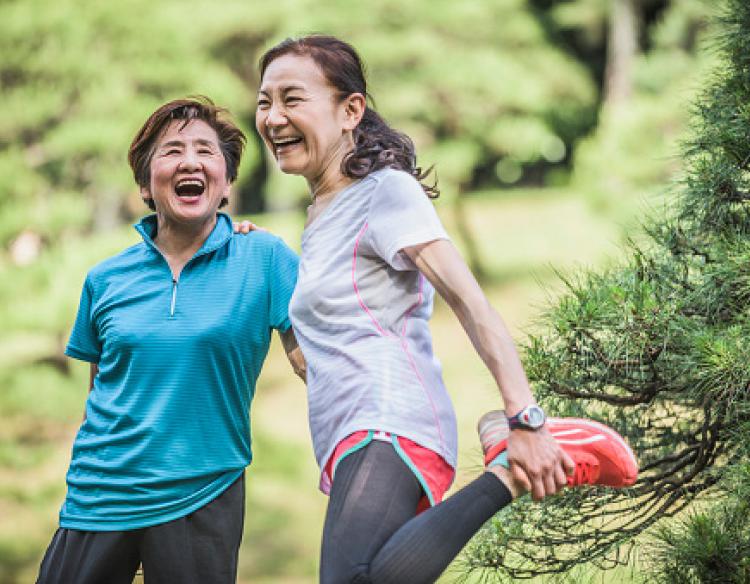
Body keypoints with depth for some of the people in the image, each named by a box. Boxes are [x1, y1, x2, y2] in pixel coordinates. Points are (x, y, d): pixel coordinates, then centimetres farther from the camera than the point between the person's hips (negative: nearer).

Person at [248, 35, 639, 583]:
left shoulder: (385, 189, 0)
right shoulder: (321, 216, 26)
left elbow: (469, 301, -12)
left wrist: (525, 422, -22)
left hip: (388, 429, -9)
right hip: (352, 446, 9)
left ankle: (507, 470, -24)